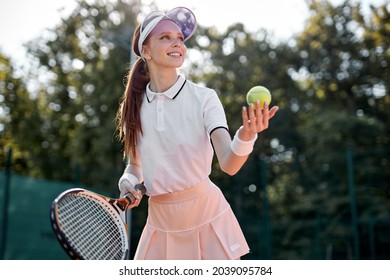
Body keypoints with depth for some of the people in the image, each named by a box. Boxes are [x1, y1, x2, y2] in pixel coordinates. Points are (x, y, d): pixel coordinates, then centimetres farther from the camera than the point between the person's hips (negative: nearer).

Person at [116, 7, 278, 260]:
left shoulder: (203, 98, -11)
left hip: (207, 217, -2)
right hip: (160, 223, 3)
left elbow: (229, 164, -23)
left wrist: (246, 135, -43)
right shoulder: (133, 106, -1)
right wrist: (128, 182, -9)